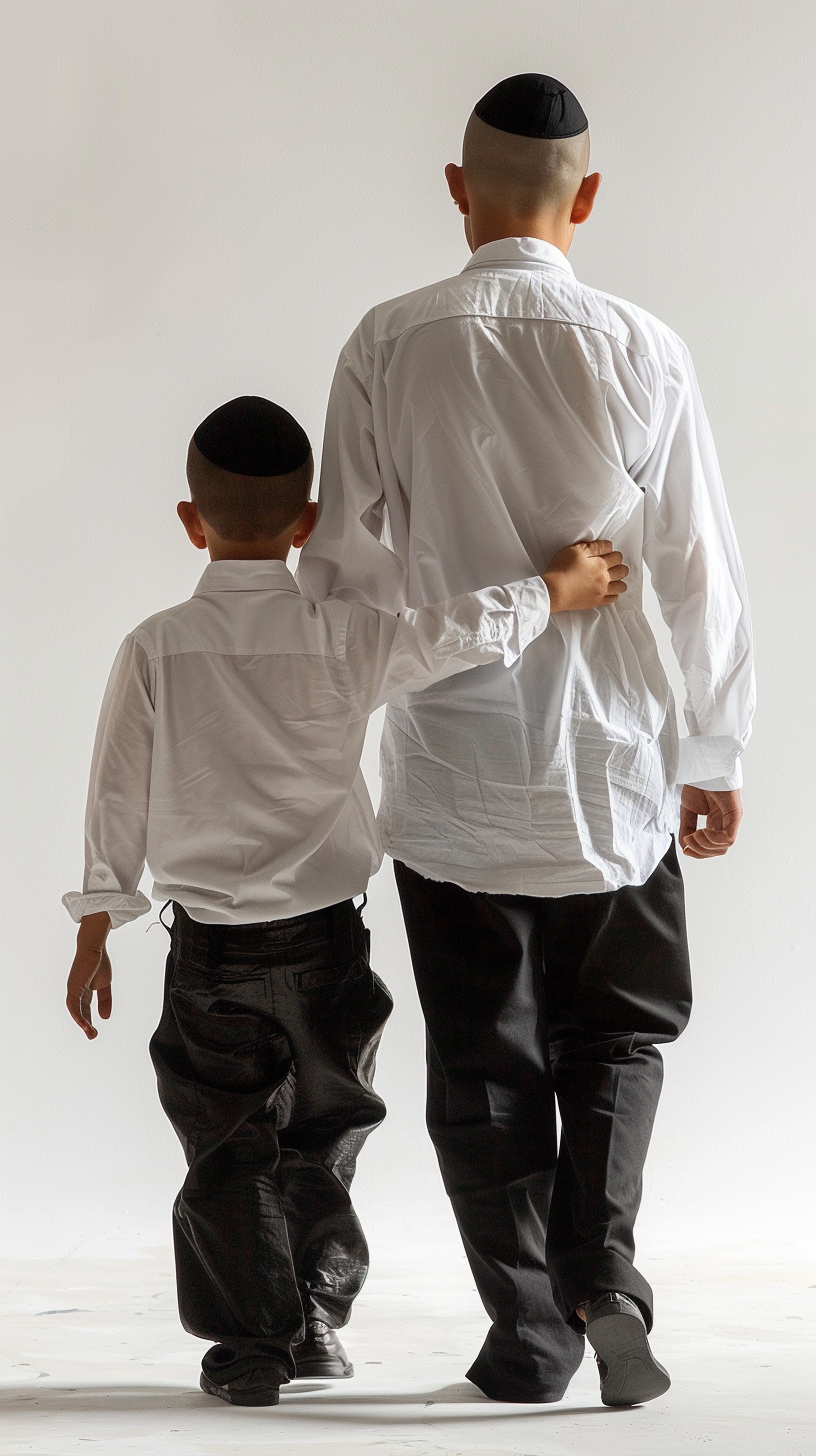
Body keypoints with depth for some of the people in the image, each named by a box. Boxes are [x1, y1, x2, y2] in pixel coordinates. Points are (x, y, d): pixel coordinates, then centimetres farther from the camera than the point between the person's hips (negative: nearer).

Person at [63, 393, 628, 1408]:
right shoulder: (344, 635, -8)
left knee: (228, 1147, 8)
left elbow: (119, 801, -2)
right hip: (326, 937, 1)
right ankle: (318, 1318, 22)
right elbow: (461, 632, -19)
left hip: (210, 948, -1)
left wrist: (94, 936, 5)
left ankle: (251, 1346, 8)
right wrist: (560, 589, -3)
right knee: (322, 1135, 18)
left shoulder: (155, 647, -5)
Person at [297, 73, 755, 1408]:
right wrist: (714, 756, 5)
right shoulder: (642, 352, -9)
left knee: (482, 1057, 11)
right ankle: (597, 1261, -3)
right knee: (615, 1031, 17)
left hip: (450, 765, 0)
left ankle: (528, 1327, 14)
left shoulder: (392, 344, -8)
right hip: (610, 762, 0)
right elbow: (700, 572, -5)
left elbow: (343, 556, -4)